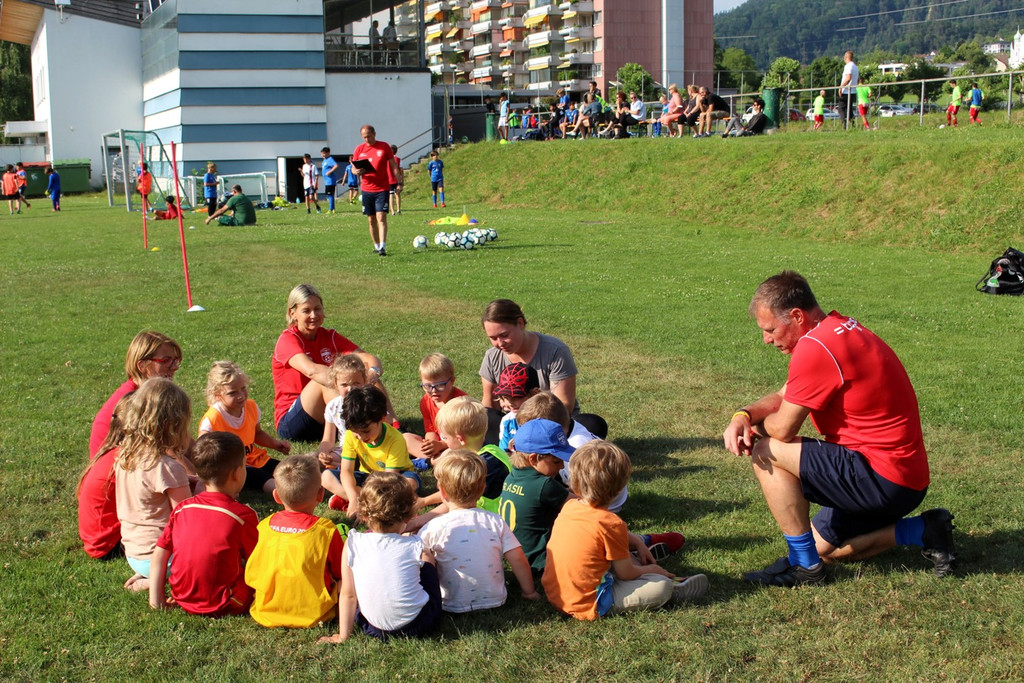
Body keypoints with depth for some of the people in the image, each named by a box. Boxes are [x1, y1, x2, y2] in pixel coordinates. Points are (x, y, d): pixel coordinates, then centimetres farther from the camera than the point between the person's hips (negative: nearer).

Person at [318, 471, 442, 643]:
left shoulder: (353, 545, -9)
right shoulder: (415, 546, -10)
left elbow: (347, 594, -4)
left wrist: (343, 636, 7)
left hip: (373, 628, 1)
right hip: (417, 627, -1)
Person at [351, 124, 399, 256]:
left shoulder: (384, 147, 1)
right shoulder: (359, 149, 7)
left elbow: (394, 166, 4)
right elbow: (353, 169, 10)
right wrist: (357, 172, -14)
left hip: (382, 189, -3)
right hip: (367, 189, 3)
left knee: (381, 217, -13)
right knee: (371, 220, 7)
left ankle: (383, 247, -17)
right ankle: (376, 246, 18)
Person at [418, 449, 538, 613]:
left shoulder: (435, 527, -13)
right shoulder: (495, 522, -6)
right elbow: (518, 559, -5)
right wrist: (530, 592, 9)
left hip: (454, 607, -4)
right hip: (495, 601, 4)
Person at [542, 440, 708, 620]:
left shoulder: (569, 507, 1)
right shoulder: (611, 523, -21)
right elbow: (626, 574, -8)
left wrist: (637, 542, 20)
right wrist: (650, 570, 11)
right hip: (588, 606, -8)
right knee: (661, 587, -6)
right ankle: (673, 589, 22)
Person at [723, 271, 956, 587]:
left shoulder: (816, 348, -22)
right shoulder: (839, 328, 10)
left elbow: (782, 429, -16)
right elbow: (783, 396, 15)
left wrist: (756, 427, 6)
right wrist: (743, 415, -3)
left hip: (884, 478, -10)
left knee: (767, 452, -13)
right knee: (822, 547, 22)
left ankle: (804, 565, -4)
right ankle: (922, 531, 16)